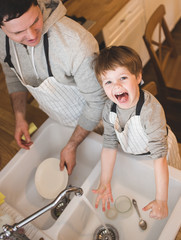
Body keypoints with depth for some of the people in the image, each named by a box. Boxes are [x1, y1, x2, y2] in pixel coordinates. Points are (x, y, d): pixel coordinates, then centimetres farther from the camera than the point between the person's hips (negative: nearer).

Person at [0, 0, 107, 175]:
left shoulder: (77, 44, -41)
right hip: (57, 120, 5)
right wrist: (20, 118, -6)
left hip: (93, 120, -5)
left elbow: (97, 102, -29)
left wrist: (71, 147, -21)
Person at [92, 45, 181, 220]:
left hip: (155, 151, -3)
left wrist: (161, 200, -39)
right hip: (130, 153, 4)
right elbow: (109, 145, -14)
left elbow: (159, 156, -41)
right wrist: (105, 183, -13)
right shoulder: (109, 109, -25)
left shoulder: (151, 109, -42)